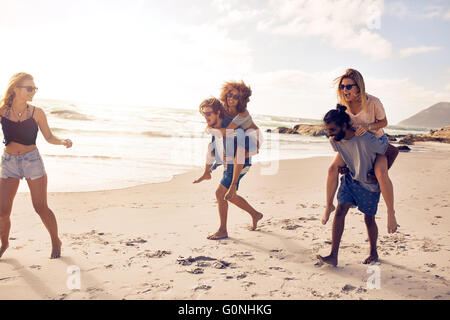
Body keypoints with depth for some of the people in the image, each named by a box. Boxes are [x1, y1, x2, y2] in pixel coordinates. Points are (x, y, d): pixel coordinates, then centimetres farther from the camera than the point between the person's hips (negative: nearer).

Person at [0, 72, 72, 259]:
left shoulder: (36, 113, -4)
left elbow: (49, 137, 4)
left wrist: (63, 141, -14)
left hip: (32, 160, -1)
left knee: (41, 208, 1)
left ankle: (56, 242, 21)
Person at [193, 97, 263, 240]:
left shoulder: (234, 130, -32)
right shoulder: (212, 127, -7)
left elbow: (239, 159, -35)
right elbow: (211, 150, 7)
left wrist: (233, 185, -37)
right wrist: (206, 173, 15)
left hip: (240, 165, -9)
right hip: (228, 165, 9)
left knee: (220, 193, -14)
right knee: (229, 196, 18)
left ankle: (222, 231, 3)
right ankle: (255, 215, 38)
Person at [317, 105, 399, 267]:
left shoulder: (366, 140, -34)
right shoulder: (335, 140, -13)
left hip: (369, 183, -5)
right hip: (350, 177, 5)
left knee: (369, 219, 7)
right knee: (340, 211, -8)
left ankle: (374, 253, 33)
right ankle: (333, 256, -4)